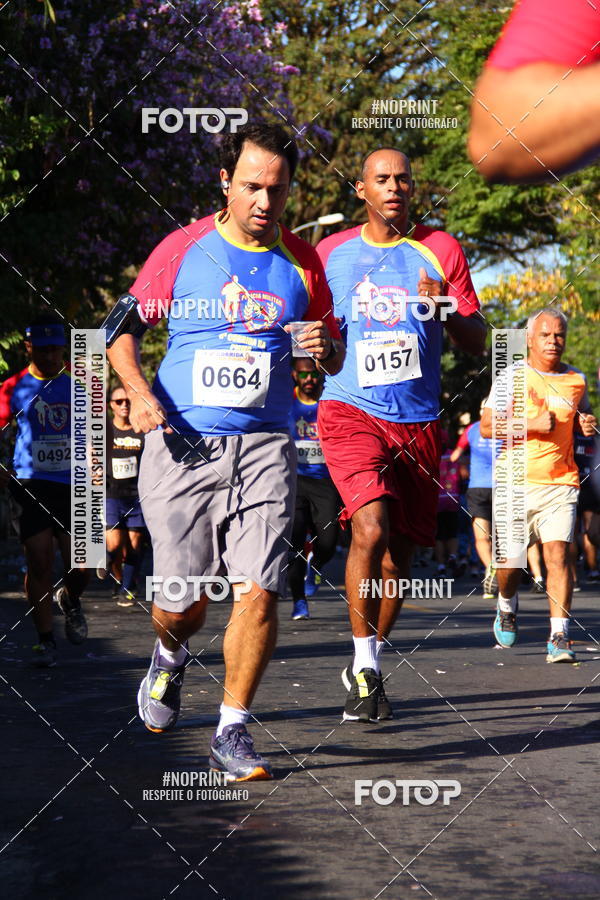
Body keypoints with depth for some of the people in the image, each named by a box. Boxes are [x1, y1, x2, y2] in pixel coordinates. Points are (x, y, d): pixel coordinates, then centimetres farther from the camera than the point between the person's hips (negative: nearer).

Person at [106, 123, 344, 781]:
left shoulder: (302, 263, 9)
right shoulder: (184, 248, 3)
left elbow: (334, 361, 19)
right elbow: (125, 329, 8)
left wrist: (325, 348, -6)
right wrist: (137, 392, -11)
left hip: (264, 446, 1)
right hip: (182, 445, -1)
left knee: (258, 591, -11)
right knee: (182, 603, 0)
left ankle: (232, 734, 1)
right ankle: (170, 657, 37)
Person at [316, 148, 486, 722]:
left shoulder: (441, 251, 5)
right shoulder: (330, 253, 6)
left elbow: (476, 343, 4)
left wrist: (444, 309, -15)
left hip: (418, 422, 2)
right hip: (351, 411, -2)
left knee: (400, 551, 7)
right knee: (371, 528, -23)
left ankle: (368, 665, 26)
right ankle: (363, 664, -11)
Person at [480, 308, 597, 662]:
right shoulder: (511, 377, 0)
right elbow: (487, 427, -4)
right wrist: (532, 424, -16)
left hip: (561, 483, 1)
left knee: (558, 554, -12)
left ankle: (560, 637, -12)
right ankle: (507, 606, 35)